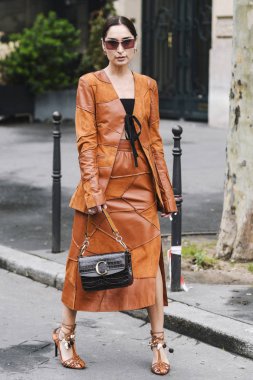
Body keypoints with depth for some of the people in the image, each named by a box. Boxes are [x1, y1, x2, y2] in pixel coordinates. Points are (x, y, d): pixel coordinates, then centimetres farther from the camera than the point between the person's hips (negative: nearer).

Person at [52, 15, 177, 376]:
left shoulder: (147, 85, 10)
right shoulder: (90, 84, -1)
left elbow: (154, 139, 11)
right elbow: (85, 140, -6)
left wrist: (165, 190, 7)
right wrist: (92, 189, -14)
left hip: (140, 183, 3)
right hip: (104, 181, -3)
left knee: (150, 257, -1)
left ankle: (158, 341, 6)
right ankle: (66, 333, 20)